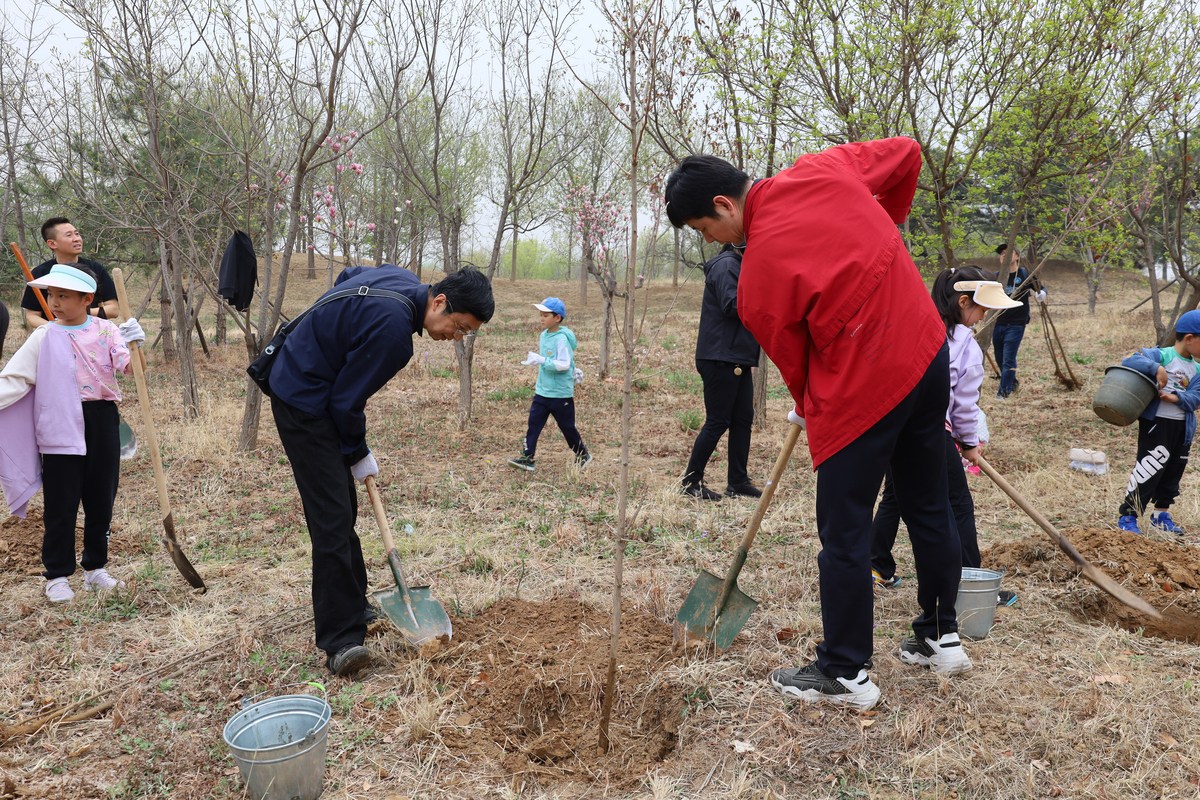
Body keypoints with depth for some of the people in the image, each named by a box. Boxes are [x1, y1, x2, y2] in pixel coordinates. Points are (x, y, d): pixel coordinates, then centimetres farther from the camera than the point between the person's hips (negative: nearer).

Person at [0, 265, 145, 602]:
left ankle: (95, 568, 27)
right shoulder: (44, 337, 0)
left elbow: (130, 367, -8)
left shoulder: (107, 330, 2)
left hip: (102, 422, 2)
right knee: (61, 505, 3)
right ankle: (57, 575, 16)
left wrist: (134, 343, -26)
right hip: (61, 427, -2)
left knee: (101, 501, 11)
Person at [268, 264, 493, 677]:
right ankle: (341, 639, -11)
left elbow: (346, 275, 21)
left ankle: (353, 606, 26)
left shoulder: (400, 279, 0)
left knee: (343, 507, 14)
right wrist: (359, 454, -4)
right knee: (333, 517, -14)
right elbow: (346, 401, -20)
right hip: (303, 403, -10)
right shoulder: (394, 331, -29)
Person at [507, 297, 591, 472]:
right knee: (533, 423, 0)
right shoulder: (543, 336, 7)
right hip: (542, 391, 7)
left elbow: (564, 364, -25)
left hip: (561, 394, -7)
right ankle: (528, 458, 4)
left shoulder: (562, 339, -18)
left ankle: (583, 456, 26)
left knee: (567, 427, 6)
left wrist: (541, 360, -26)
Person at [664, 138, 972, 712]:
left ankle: (846, 674, 17)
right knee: (929, 508, 20)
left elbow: (793, 360, -3)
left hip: (863, 389, -8)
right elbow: (906, 153, 12)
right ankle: (941, 637, 36)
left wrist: (807, 408, 17)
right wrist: (883, 221, 23)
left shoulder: (757, 281, -15)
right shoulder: (822, 169, 1)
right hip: (928, 354, 9)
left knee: (843, 533, 4)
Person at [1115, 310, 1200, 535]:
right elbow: (1130, 361, -23)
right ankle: (1127, 517, -2)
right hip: (1156, 422, -8)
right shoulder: (1162, 355, -9)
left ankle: (1161, 515, 28)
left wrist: (1177, 398, -18)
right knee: (1150, 470, -9)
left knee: (1173, 472, 15)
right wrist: (1156, 368, -34)